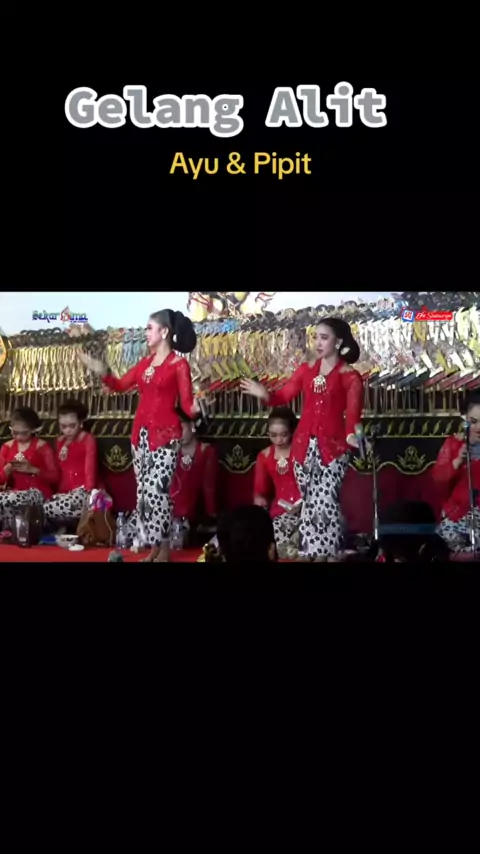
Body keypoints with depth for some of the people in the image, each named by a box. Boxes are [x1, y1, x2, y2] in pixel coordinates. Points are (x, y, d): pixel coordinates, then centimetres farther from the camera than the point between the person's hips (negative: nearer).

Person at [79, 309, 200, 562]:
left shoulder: (179, 365, -7)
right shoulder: (145, 362, 13)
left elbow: (186, 404, -10)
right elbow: (120, 385, 18)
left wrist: (196, 408, -32)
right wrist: (102, 372, 1)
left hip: (165, 435, -7)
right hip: (141, 433, 7)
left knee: (156, 490, -15)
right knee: (143, 491, 6)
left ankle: (164, 549, -5)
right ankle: (153, 546, 14)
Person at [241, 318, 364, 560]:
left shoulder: (349, 375, -3)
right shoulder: (306, 369, 11)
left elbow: (353, 411, -13)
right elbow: (284, 396, 6)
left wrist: (352, 434, -32)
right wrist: (265, 395, -15)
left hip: (332, 446, -5)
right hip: (304, 444, 5)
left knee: (325, 501, -11)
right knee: (309, 501, 10)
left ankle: (323, 553, 0)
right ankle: (308, 551, 18)